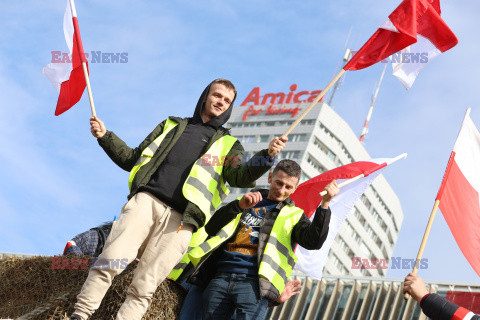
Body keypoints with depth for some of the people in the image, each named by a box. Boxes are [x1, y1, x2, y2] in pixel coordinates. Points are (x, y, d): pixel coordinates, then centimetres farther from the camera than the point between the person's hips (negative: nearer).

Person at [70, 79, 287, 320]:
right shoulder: (172, 125, 28)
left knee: (144, 287, -10)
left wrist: (267, 156, -17)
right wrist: (105, 136, 16)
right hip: (146, 201, 1)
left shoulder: (227, 144, 22)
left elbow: (240, 177, 0)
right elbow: (132, 160, 28)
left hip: (180, 219, -1)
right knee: (112, 259, -19)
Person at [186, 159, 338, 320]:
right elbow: (211, 228, 11)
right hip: (222, 276, 3)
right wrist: (239, 206, -5)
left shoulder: (294, 215, 20)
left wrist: (325, 203, -12)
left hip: (254, 281, -3)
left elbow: (313, 242, -2)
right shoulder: (245, 203, 26)